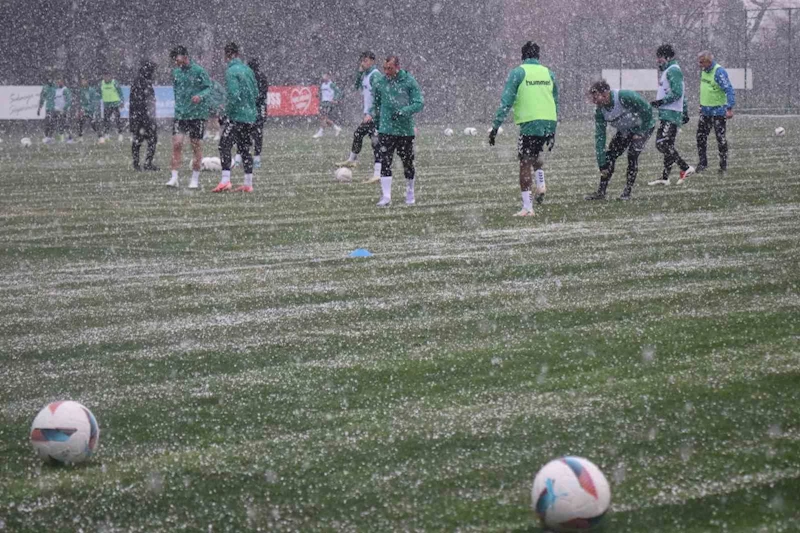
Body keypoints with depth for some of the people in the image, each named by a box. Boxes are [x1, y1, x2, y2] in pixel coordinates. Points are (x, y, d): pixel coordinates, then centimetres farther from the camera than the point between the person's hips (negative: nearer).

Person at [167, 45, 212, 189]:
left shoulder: (198, 71, -7)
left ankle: (195, 178, 12)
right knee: (176, 144, -7)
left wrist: (200, 96, -27)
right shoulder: (176, 72, 10)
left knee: (196, 146, 2)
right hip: (179, 114, 4)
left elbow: (209, 88, -8)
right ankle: (174, 177, -5)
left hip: (197, 114, -4)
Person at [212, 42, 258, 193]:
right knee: (245, 149, 12)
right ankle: (248, 184, 11)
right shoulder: (248, 70, 11)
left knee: (225, 146, -6)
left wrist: (227, 110, -9)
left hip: (235, 116, -8)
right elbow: (256, 93, 15)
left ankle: (225, 180, -16)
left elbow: (234, 95, -21)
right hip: (250, 116, 8)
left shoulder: (231, 71, -13)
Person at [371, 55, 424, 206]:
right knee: (385, 163, -10)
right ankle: (386, 197, -11)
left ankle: (410, 194, 27)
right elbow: (375, 106, 15)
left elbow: (419, 103, -7)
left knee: (408, 163, 9)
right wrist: (377, 123, 10)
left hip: (406, 131, -1)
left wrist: (402, 112, -21)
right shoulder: (379, 83, 3)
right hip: (386, 130, 1)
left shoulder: (409, 82, -4)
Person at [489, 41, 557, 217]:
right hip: (549, 122, 5)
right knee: (536, 155, 29)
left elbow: (506, 101, -6)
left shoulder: (518, 73, 0)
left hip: (530, 122, -5)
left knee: (525, 163, 1)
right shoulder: (548, 73, 14)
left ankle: (527, 207, -3)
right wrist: (553, 132, 25)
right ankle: (540, 185, 7)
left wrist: (496, 126, -5)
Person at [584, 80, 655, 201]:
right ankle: (601, 192, 1)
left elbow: (647, 110, -26)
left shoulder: (625, 97, -35)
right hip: (624, 130, 6)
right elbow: (599, 137, -15)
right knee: (609, 156, -5)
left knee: (632, 155, -19)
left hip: (643, 126, -6)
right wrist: (602, 165, -18)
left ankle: (627, 192, -8)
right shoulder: (600, 111, -16)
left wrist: (640, 133, -20)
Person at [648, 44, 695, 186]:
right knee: (667, 145, 10)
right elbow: (680, 93, 26)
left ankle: (685, 168, -15)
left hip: (670, 114, -11)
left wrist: (661, 102, -21)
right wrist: (684, 113, 29)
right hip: (668, 114, 11)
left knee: (662, 144, -16)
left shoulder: (672, 71, -12)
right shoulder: (670, 70, 21)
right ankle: (665, 177, 12)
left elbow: (677, 93, -21)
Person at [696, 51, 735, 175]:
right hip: (705, 111, 8)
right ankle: (702, 162, 19)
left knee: (721, 138, 1)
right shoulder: (704, 71, 7)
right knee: (701, 137, 7)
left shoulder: (719, 72, -20)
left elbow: (729, 90, -24)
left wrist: (730, 108, -31)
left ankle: (723, 165, 10)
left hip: (718, 112, -8)